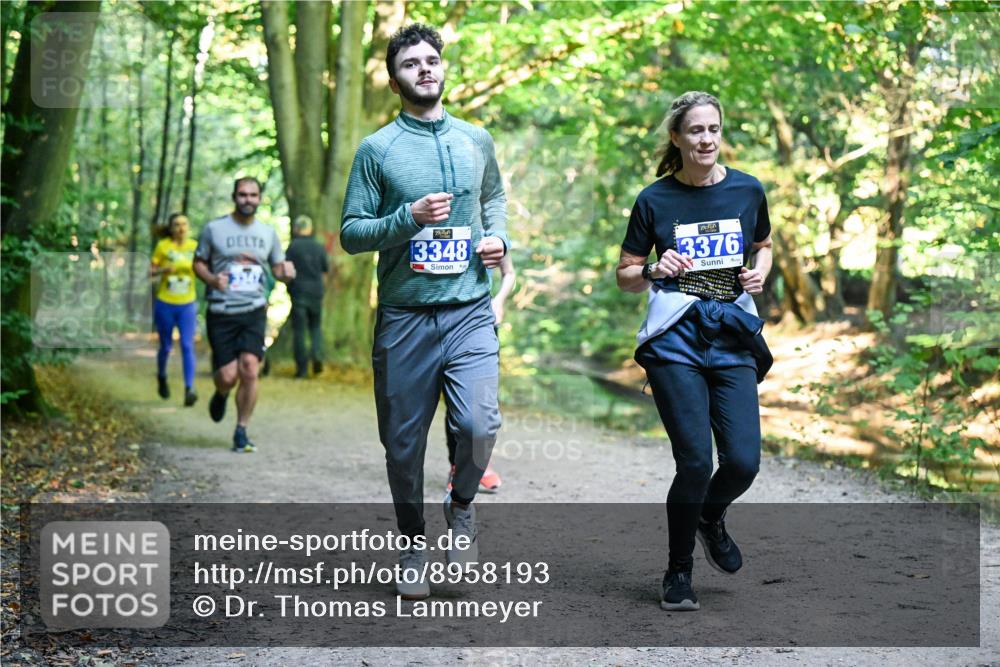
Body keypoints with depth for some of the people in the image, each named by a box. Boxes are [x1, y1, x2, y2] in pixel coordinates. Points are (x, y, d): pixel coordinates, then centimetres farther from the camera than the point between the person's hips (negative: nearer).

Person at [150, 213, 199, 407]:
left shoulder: (195, 246, 2)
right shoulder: (163, 246, -3)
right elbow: (151, 271, 0)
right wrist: (165, 269, -19)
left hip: (187, 305, 1)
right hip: (165, 303, 0)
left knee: (187, 346, -11)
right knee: (166, 346, 10)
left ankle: (189, 389, -15)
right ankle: (162, 378, 38)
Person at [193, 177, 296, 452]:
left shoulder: (268, 232, 11)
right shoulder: (214, 228, 3)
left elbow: (278, 268, 18)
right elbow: (198, 263, 10)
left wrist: (286, 271, -7)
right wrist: (212, 279, -12)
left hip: (254, 311, 2)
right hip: (221, 313, -1)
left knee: (249, 369, -15)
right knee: (228, 375, -7)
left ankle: (241, 432, -1)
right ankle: (221, 394, 33)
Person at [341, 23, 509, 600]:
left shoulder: (476, 140, 11)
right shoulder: (377, 150, 1)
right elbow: (351, 233, 0)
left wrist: (498, 236, 7)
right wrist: (410, 218, -16)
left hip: (470, 313, 1)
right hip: (404, 318, -1)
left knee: (479, 424, -17)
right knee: (404, 443, 7)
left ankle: (462, 506, 14)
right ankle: (413, 546, 27)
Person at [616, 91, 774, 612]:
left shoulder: (747, 191, 7)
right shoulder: (655, 199, 1)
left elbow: (763, 245, 24)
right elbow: (625, 275, 8)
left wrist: (760, 272, 3)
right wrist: (653, 270, -14)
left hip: (732, 337, 3)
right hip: (676, 339, -2)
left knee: (743, 462, -7)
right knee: (695, 463, -9)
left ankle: (711, 518, 30)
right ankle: (678, 571, 14)